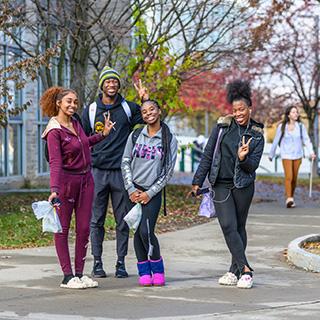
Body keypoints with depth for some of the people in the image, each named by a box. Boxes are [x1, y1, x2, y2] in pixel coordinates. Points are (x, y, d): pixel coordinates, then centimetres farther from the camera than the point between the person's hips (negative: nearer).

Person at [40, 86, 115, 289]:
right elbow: (55, 162, -27)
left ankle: (80, 273, 13)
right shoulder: (54, 132, -16)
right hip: (67, 181, -7)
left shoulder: (75, 122, 7)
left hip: (86, 179, 7)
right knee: (63, 228, 1)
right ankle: (68, 276, 3)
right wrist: (54, 189, -38)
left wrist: (103, 134, 21)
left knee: (84, 228, 6)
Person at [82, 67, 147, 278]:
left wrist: (146, 100, -8)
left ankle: (121, 263, 10)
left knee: (123, 220, 3)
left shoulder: (128, 108, 6)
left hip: (121, 171, 0)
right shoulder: (91, 110, 7)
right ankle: (97, 262, 10)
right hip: (97, 171, 0)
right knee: (97, 220, 2)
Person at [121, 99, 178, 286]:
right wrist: (131, 190, -3)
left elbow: (168, 171, -1)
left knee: (146, 231, -14)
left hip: (153, 192, -2)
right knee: (138, 232, 0)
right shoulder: (135, 136, 7)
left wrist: (150, 193, -6)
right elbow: (125, 163, 7)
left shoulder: (170, 140, 1)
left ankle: (157, 270, 4)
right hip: (134, 191, 2)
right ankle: (144, 272, 10)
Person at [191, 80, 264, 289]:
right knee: (228, 225, -12)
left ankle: (235, 271, 16)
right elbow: (208, 154, 5)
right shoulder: (223, 126, 1)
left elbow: (253, 165, -2)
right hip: (221, 184, 0)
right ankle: (245, 270, -11)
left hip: (244, 186, 0)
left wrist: (243, 158, -24)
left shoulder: (257, 134, 1)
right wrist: (198, 181, 4)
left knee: (239, 227, 7)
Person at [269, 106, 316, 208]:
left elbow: (306, 140, -3)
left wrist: (311, 152, -18)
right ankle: (289, 199, -20)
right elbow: (276, 141, 4)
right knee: (288, 177, -16)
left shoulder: (301, 126, 0)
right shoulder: (281, 127, -5)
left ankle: (291, 197, 24)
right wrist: (271, 155, 12)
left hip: (297, 155, 3)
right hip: (286, 155, -3)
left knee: (294, 178, 8)